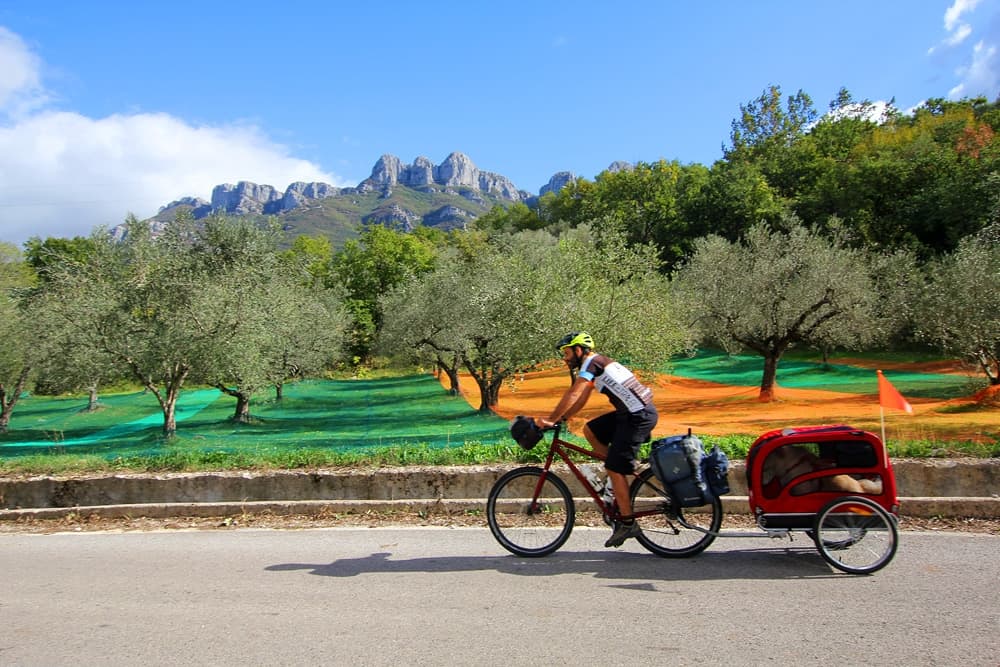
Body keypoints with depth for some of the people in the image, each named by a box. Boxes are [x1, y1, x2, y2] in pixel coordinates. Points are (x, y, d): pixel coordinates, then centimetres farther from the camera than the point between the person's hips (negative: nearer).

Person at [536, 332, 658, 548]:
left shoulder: (591, 363, -10)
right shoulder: (596, 364, 19)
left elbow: (572, 396, -20)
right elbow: (580, 401, 19)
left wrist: (550, 419, -17)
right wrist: (560, 418, 11)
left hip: (638, 415, -10)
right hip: (632, 412, 10)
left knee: (615, 469, -6)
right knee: (590, 430, 12)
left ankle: (627, 523, 3)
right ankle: (628, 465, 14)